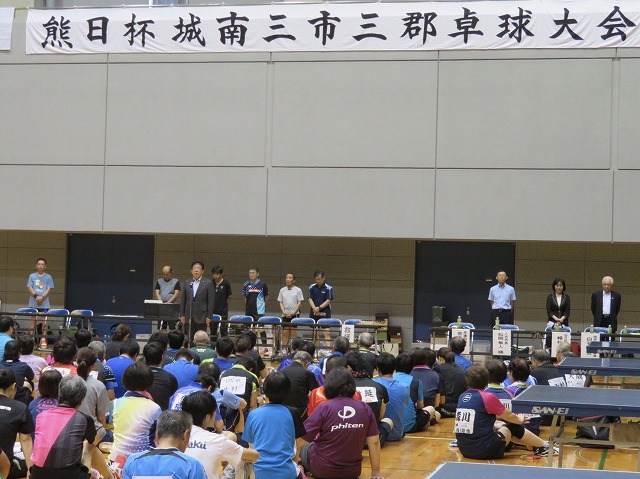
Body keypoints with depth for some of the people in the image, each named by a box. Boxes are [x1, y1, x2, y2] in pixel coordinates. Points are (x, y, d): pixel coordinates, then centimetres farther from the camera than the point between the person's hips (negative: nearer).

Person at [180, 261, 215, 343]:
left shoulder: (208, 283, 0)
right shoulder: (187, 283, 11)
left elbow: (211, 301, -4)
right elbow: (183, 300, 12)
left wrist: (209, 316, -9)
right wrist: (182, 315, 5)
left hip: (201, 317, -3)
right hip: (188, 316, 3)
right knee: (189, 339, 4)